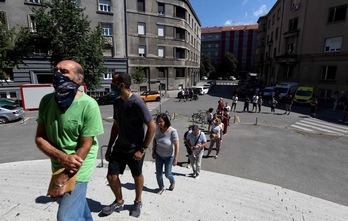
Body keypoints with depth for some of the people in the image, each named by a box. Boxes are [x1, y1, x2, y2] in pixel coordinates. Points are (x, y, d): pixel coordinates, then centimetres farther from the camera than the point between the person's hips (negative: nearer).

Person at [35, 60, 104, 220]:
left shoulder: (88, 105, -21)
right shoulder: (46, 101, -5)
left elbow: (85, 147, -19)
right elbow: (39, 138, -4)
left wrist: (61, 180, -15)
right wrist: (63, 158, -21)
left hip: (78, 168, -5)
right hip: (58, 165, 6)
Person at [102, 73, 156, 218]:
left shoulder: (137, 103, -22)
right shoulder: (117, 102, 1)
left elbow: (152, 127, -20)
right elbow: (115, 126, 11)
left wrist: (142, 149, -17)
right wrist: (109, 147, 11)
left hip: (134, 149, -6)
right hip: (119, 147, 6)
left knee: (137, 176, 15)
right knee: (111, 176, 9)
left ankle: (138, 202, 41)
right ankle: (119, 202, 37)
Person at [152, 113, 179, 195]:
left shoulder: (173, 131, -29)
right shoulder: (158, 128, -14)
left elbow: (176, 146, -25)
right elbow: (155, 140, 4)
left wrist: (175, 159, -23)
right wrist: (153, 151, 5)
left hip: (169, 156, -4)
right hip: (158, 155, 4)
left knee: (167, 174, 11)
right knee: (158, 173, 9)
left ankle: (173, 182, 45)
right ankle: (161, 188, 35)